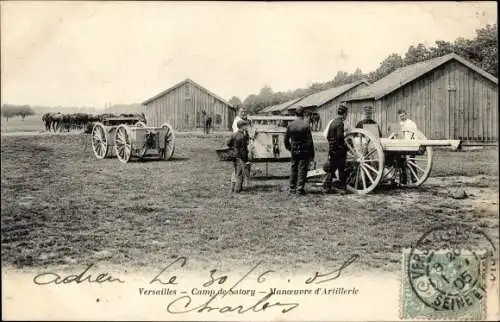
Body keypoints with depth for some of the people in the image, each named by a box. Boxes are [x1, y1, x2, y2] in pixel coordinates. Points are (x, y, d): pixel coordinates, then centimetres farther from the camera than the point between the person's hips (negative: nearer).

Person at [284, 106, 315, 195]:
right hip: (304, 151, -4)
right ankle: (300, 188, 0)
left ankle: (292, 188, 18)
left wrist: (289, 148, 25)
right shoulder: (306, 125, -12)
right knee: (302, 169, 1)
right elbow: (310, 141, -11)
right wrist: (312, 154, -4)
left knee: (293, 169, 13)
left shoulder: (290, 125, 1)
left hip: (294, 151, 4)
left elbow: (286, 139, 9)